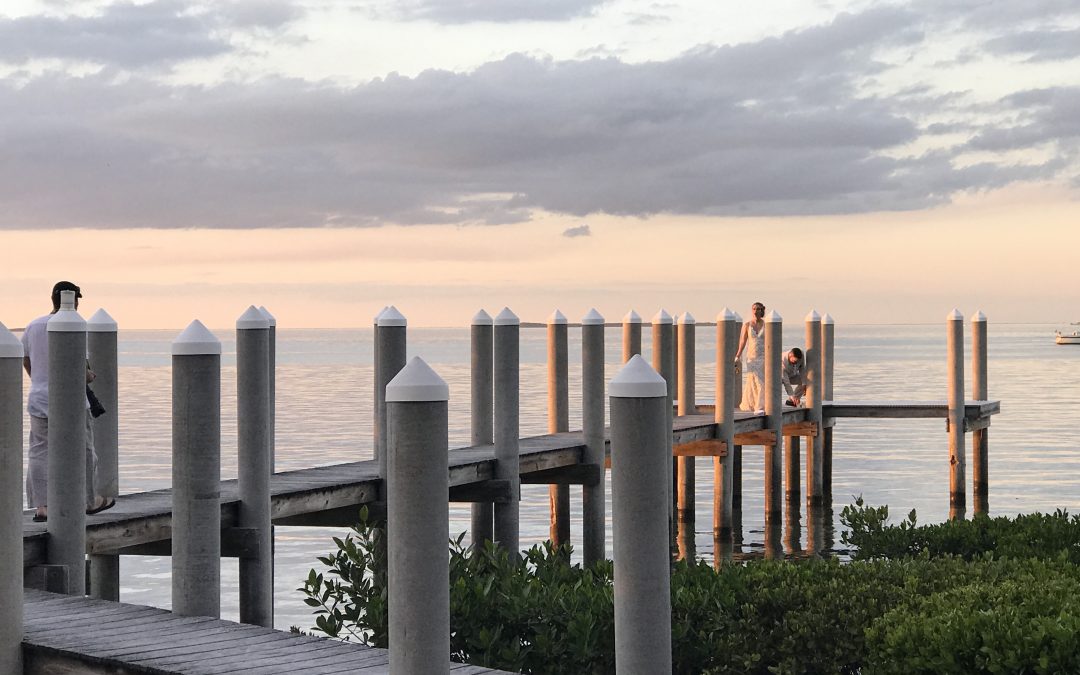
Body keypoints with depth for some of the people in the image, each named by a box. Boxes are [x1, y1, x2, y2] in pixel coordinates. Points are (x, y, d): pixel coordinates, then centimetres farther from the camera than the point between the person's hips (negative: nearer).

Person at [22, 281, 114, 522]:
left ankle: (40, 507, 0)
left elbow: (26, 363, 14)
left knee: (39, 452, 6)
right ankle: (90, 501, 23)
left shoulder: (33, 327, 4)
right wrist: (89, 376, 5)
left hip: (38, 401, 5)